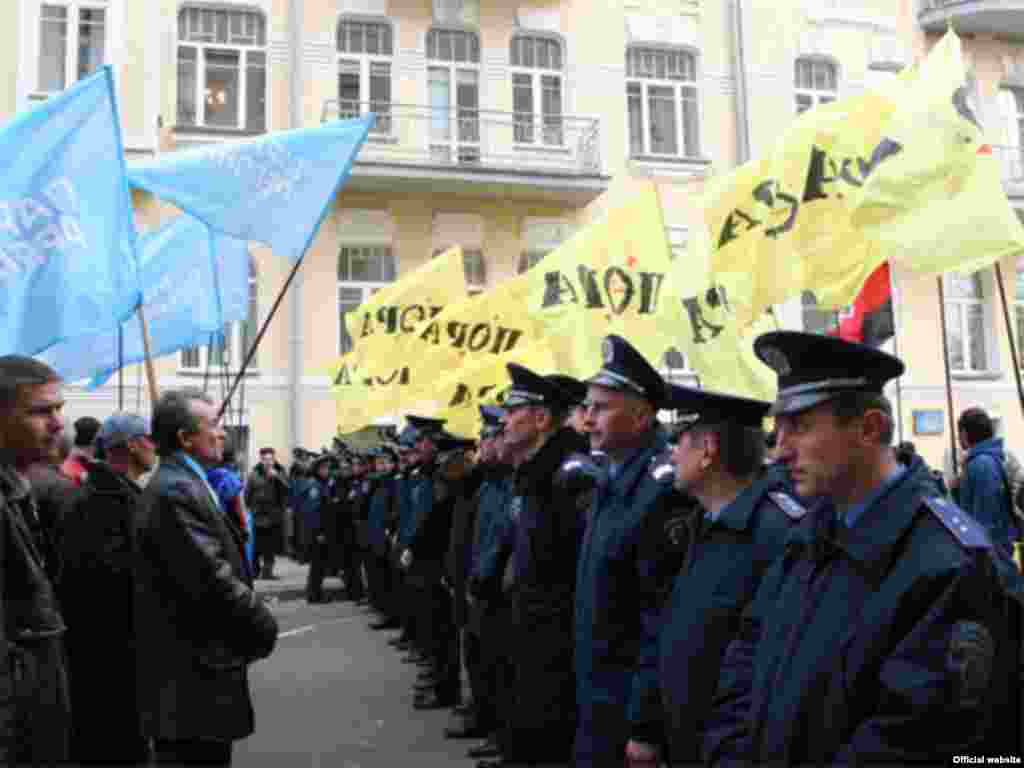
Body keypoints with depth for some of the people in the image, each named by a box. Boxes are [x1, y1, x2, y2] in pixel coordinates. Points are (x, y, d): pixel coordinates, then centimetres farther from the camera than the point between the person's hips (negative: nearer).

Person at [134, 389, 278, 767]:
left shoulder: (182, 484, 14)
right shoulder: (175, 491, -20)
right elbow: (211, 577, -23)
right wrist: (264, 624, -12)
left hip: (198, 664, 10)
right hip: (192, 674, -10)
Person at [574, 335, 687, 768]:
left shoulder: (658, 493, -23)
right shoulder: (612, 484, 6)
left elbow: (662, 625, -23)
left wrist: (642, 727, -20)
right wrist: (589, 695, 17)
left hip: (626, 702, -8)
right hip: (595, 692, 8)